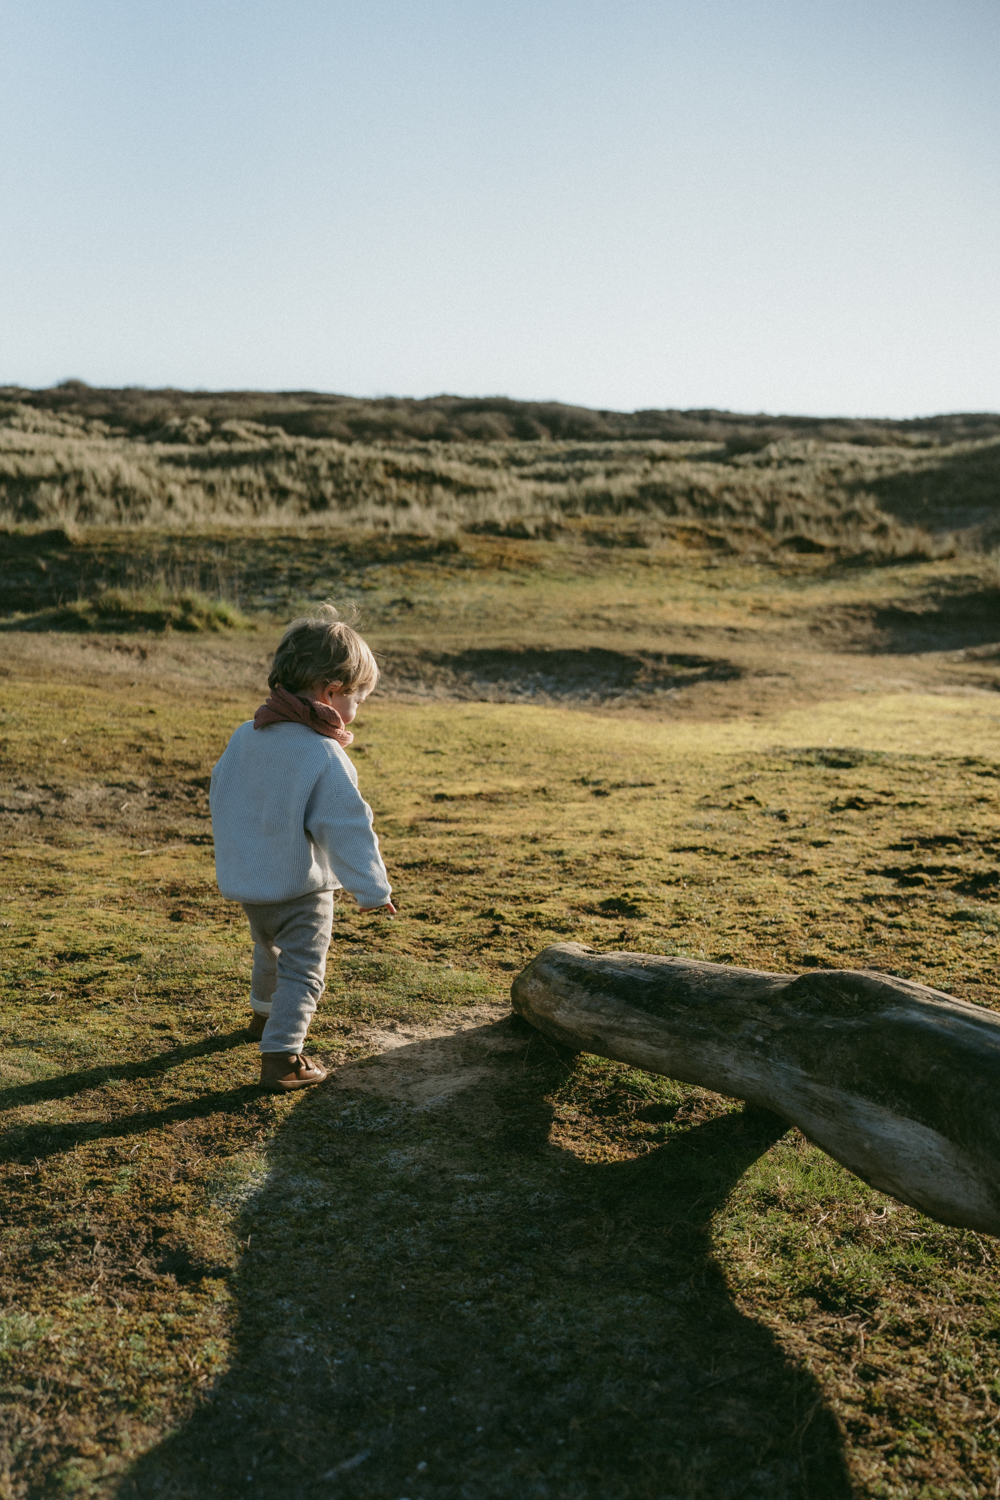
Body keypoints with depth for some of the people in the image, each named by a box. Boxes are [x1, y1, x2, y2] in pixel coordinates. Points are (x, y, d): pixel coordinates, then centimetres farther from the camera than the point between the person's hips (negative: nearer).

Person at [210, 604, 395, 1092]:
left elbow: (219, 797, 11)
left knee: (270, 951, 31)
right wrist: (372, 890, -14)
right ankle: (281, 1056, 2)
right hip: (300, 889, -8)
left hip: (245, 882, 8)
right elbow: (347, 828, -24)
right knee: (301, 971, 5)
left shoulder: (245, 736, -2)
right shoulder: (325, 757, -25)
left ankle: (264, 1012, 51)